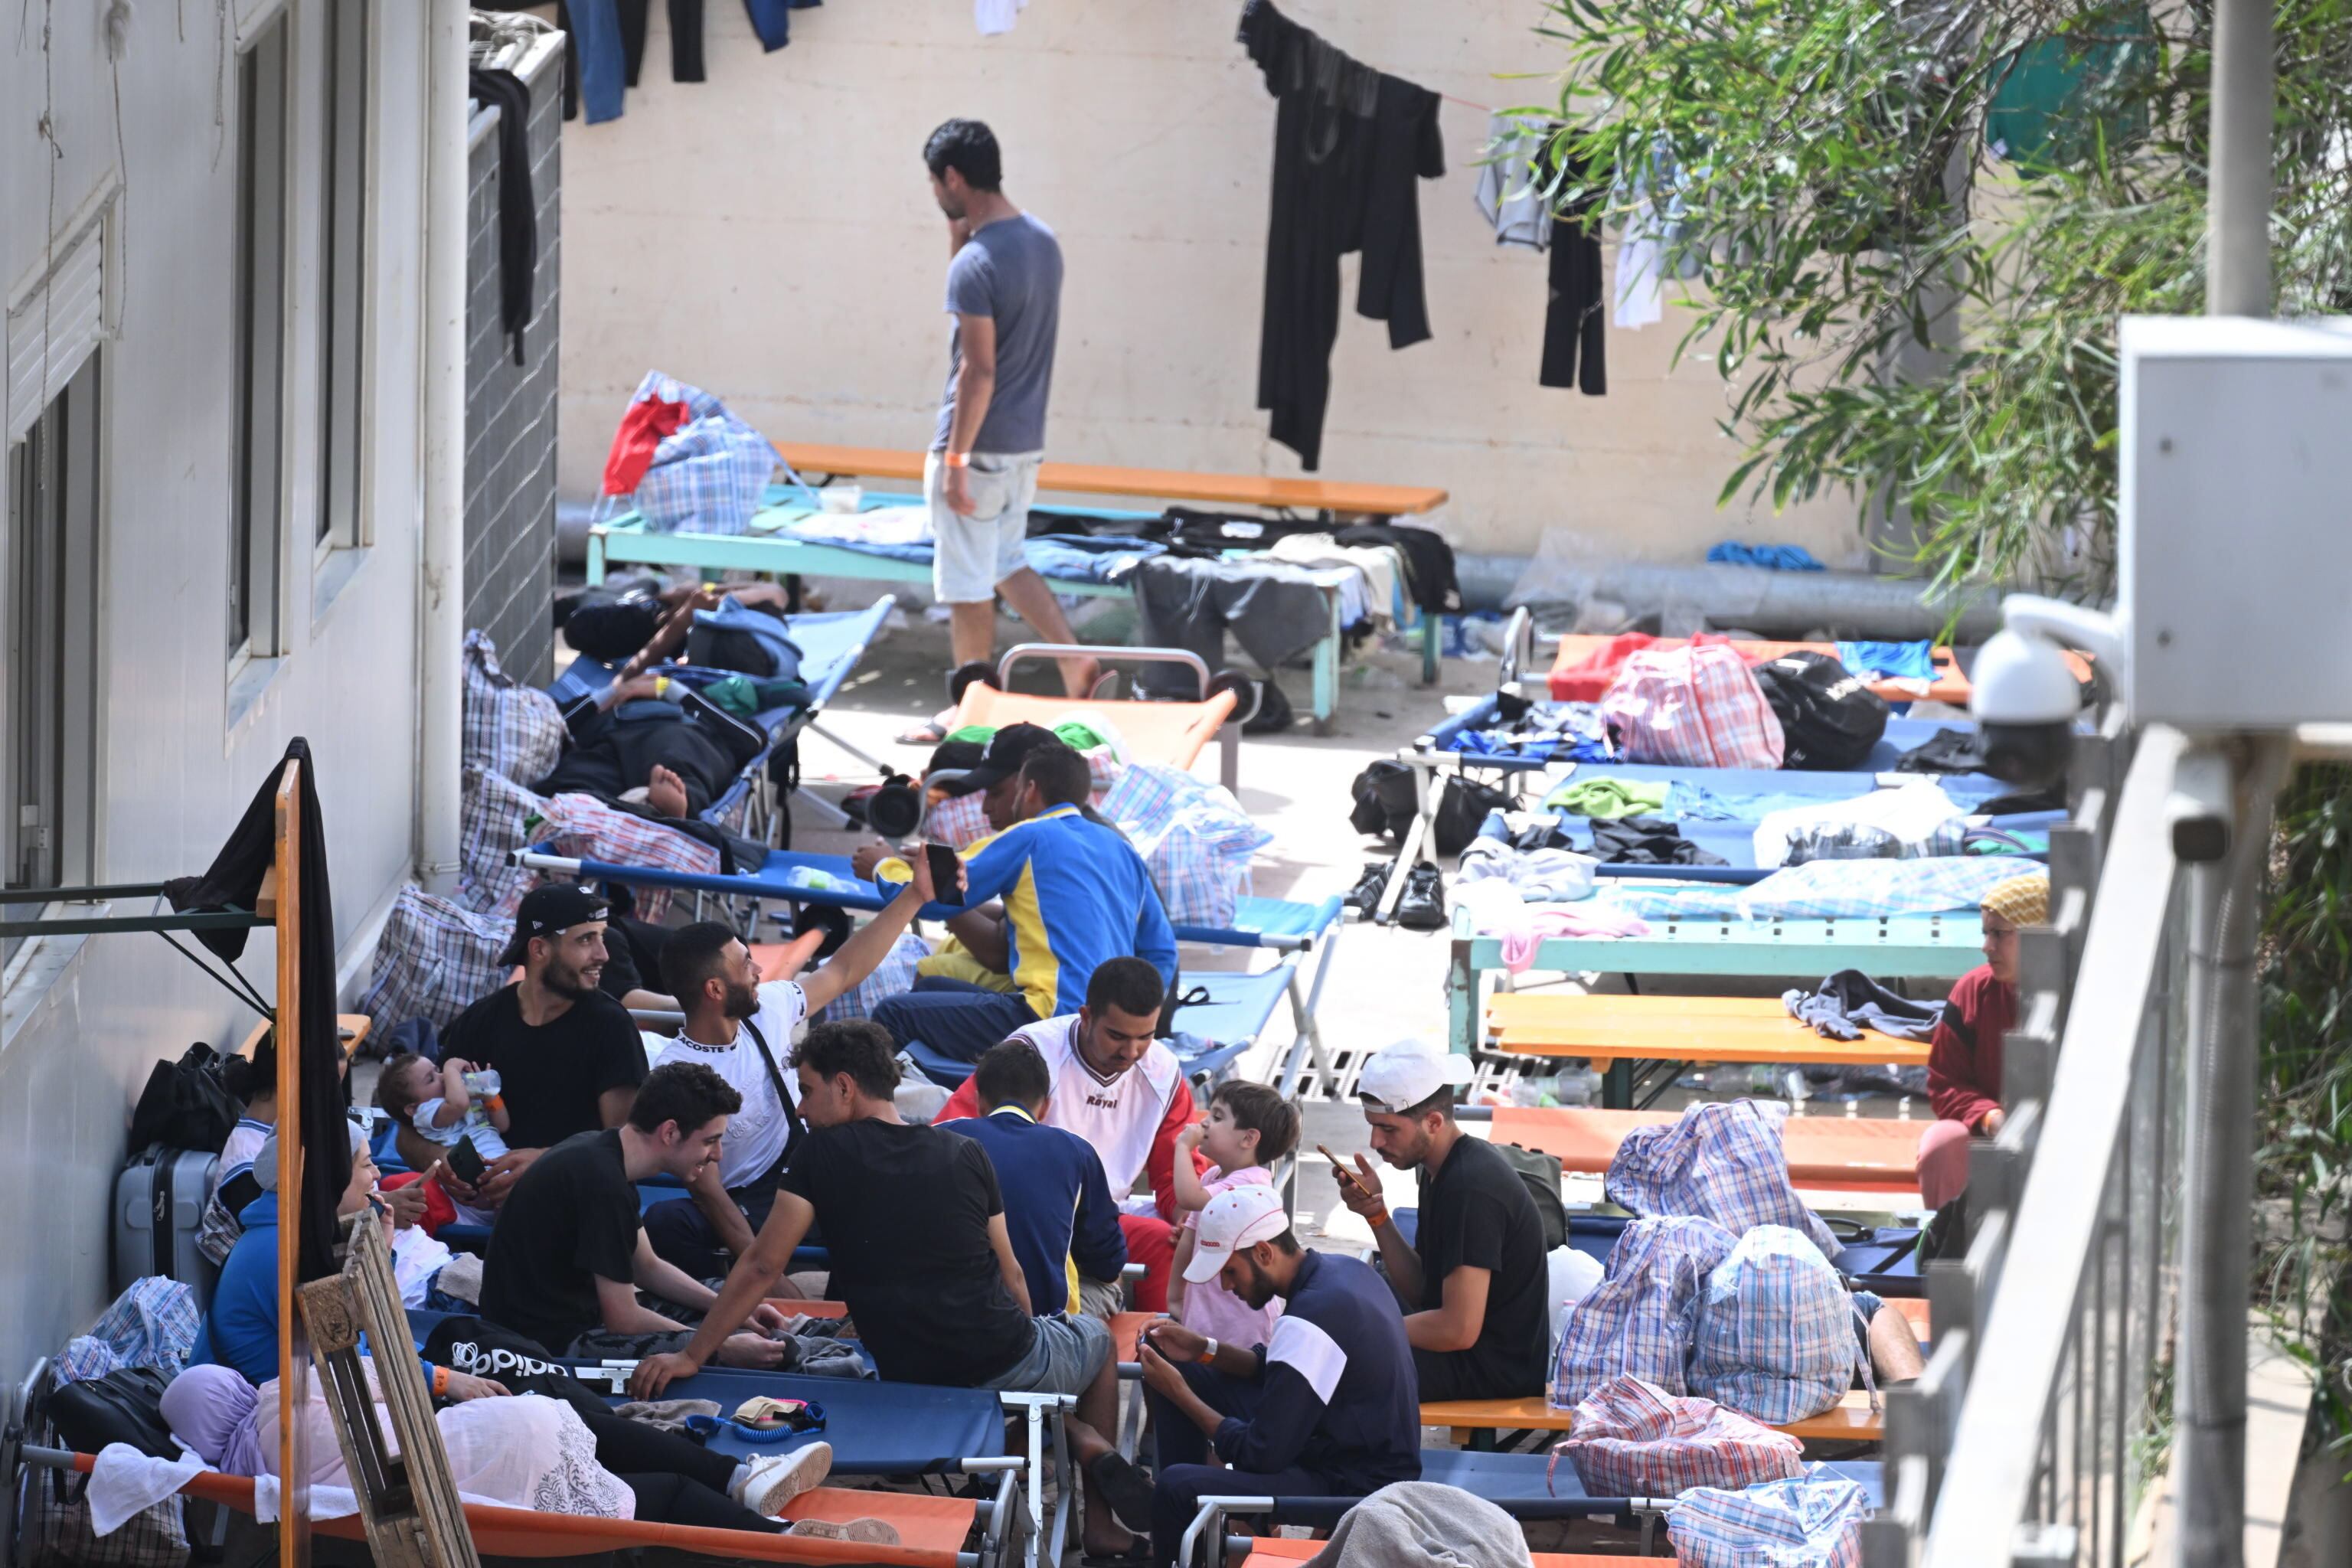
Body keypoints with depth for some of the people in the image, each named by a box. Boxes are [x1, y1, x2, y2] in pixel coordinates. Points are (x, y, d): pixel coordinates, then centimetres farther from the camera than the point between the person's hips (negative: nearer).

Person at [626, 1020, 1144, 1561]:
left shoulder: (822, 1153, -4)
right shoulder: (965, 1155, 3)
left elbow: (762, 1267, -5)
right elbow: (1011, 1276, 9)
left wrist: (690, 1356, 0)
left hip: (915, 1380, 0)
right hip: (1012, 1361, 0)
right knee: (1097, 1334, 35)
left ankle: (1069, 1433, 2)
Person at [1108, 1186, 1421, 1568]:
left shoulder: (1312, 1317, -28)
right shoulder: (1339, 1270, 3)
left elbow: (1260, 1454, -23)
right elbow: (1288, 1370, 20)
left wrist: (1179, 1394, -11)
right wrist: (1205, 1348, 7)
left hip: (1353, 1485, -10)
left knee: (1178, 1486, -25)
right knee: (1182, 1370, 12)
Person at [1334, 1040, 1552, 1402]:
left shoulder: (1472, 1189, -22)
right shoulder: (1441, 1171, 9)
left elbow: (1459, 1329, -25)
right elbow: (1420, 1292, 11)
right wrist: (1377, 1215, -1)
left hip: (1496, 1368, -10)